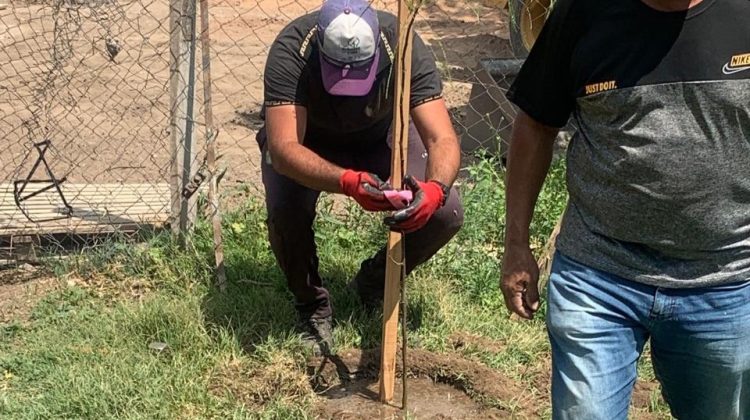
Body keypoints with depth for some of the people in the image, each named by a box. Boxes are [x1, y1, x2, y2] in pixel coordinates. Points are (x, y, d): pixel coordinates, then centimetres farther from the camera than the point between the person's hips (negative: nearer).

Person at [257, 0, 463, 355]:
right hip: (307, 141, -1)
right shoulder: (291, 50, -36)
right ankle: (310, 304, -1)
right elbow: (283, 148, -44)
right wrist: (347, 182, -62)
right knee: (284, 209, -33)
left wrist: (435, 189, -58)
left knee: (446, 214, -19)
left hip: (380, 137, 2)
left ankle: (374, 284, 11)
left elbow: (443, 140, -36)